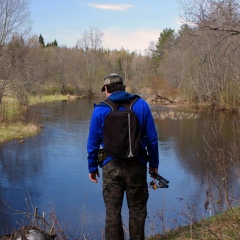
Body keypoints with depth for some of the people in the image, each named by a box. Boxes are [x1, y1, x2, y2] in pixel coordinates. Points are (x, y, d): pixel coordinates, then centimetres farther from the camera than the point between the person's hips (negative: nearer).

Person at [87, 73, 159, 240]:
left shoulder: (100, 110, -2)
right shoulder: (141, 105, 0)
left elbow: (93, 143, 1)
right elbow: (152, 138, 1)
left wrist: (92, 167, 13)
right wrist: (154, 163, 11)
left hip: (111, 167, 0)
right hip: (137, 165, 1)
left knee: (113, 211, 10)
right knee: (137, 209, 13)